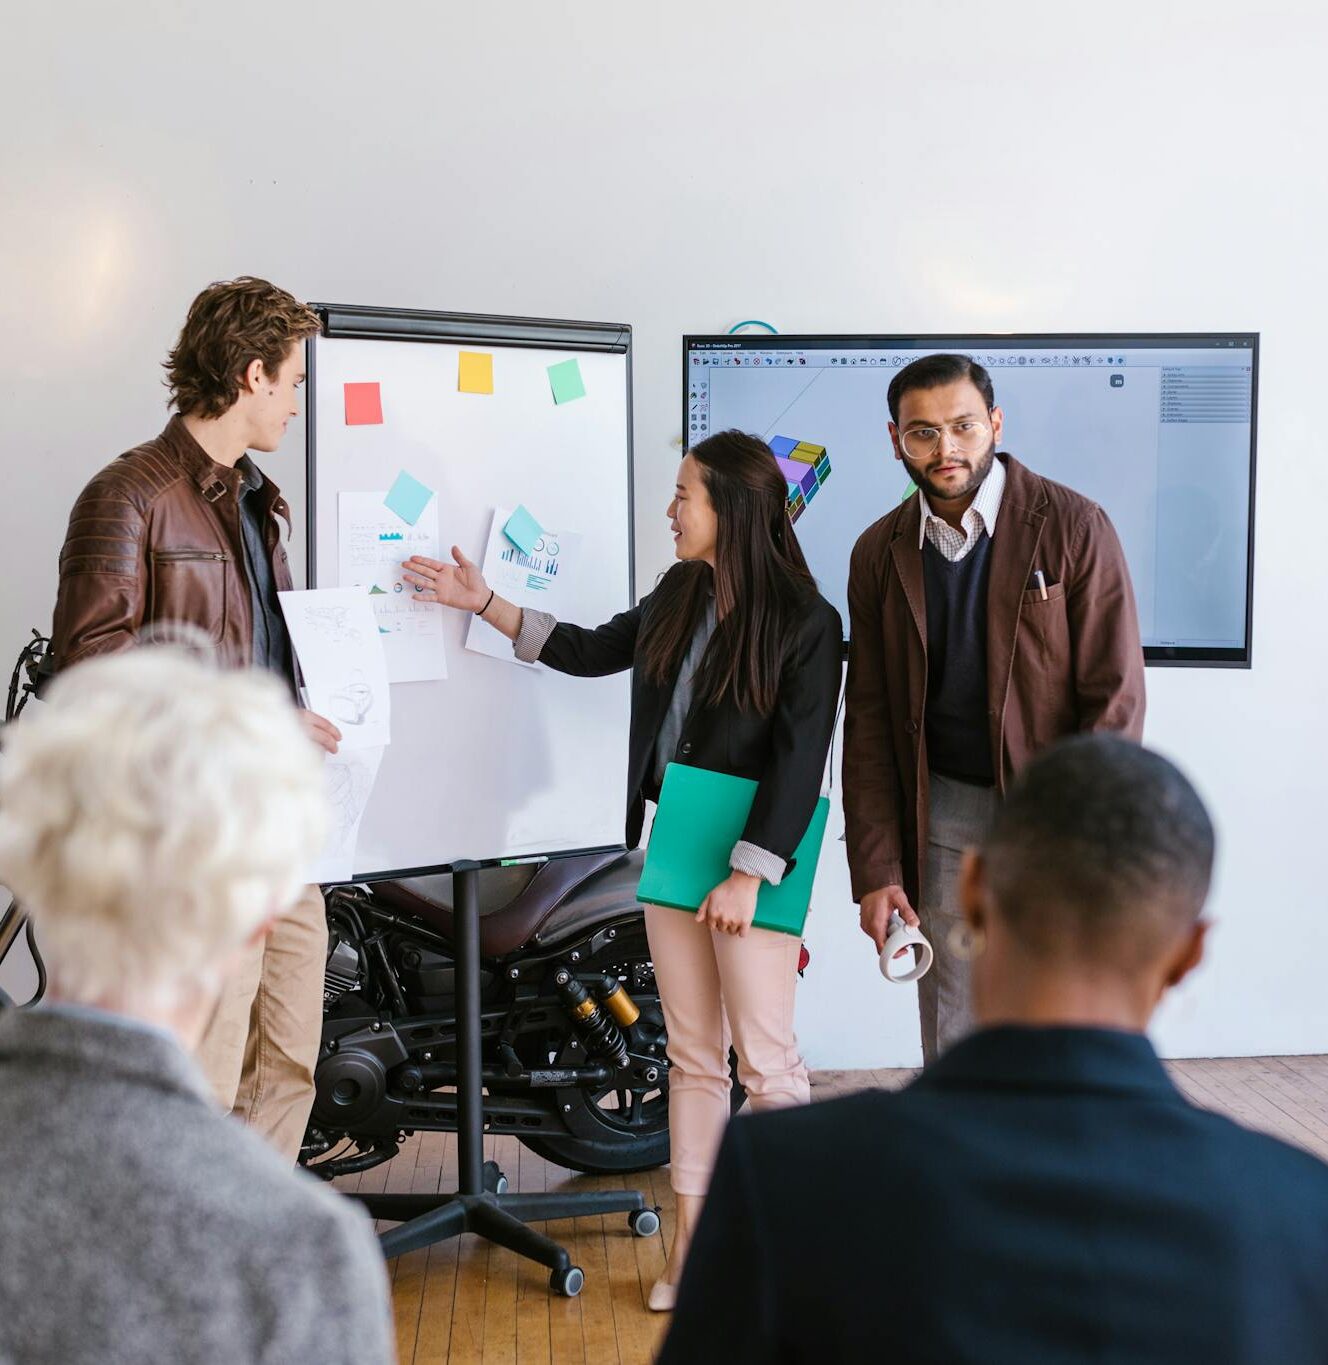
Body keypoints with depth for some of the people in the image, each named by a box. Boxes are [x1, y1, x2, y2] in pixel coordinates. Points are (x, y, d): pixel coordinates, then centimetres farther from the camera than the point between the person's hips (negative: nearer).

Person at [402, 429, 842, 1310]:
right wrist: (483, 602, 20)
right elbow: (592, 651, 21)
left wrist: (748, 875, -17)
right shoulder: (680, 595, 7)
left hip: (750, 857, -6)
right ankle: (694, 1239, 21)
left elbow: (799, 761, -14)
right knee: (691, 1056, 12)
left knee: (766, 1062, -2)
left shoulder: (805, 621, -12)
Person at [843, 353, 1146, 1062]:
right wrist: (876, 872, 0)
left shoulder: (1072, 526, -7)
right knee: (950, 1045, 8)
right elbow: (868, 723, 6)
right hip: (942, 819, 3)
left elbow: (1116, 697, -9)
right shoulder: (879, 552, 4)